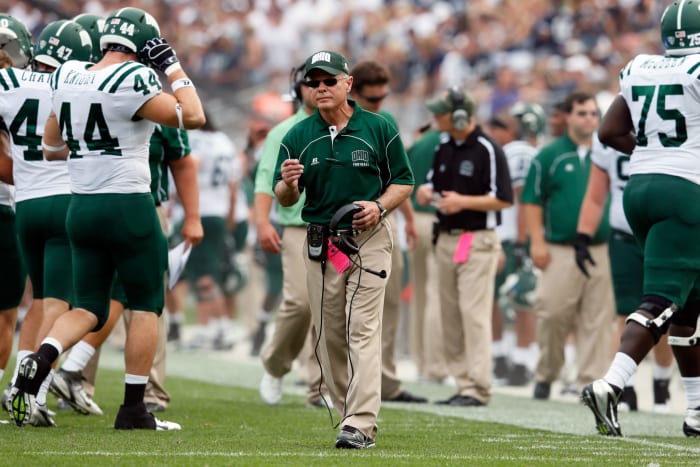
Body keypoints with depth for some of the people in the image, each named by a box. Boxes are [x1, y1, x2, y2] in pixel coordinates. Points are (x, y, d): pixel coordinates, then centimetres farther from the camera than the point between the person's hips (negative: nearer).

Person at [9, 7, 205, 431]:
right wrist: (174, 67, 0)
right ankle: (134, 408, 6)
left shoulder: (68, 78, 6)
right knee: (147, 304, 7)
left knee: (89, 307, 12)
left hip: (81, 206, 6)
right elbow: (193, 117, -9)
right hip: (128, 205, -6)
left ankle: (41, 359, -16)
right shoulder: (133, 80, -15)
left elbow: (51, 149, 15)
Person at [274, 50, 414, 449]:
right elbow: (285, 199, 6)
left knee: (363, 330, -13)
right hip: (320, 243, 4)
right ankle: (349, 412, 17)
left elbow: (404, 182, 5)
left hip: (369, 240, -4)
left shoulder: (379, 129, 0)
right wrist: (288, 184, -18)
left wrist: (379, 206, -14)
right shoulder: (298, 136, 6)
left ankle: (361, 425, -20)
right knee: (329, 336, 6)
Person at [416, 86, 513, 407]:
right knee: (451, 316, 7)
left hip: (478, 241, -8)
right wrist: (425, 193, 1)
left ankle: (478, 389, -12)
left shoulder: (487, 150, -10)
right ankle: (463, 384, 12)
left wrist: (463, 202, -19)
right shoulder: (444, 146, 12)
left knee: (474, 313, -12)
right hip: (446, 239, 8)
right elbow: (431, 185, 24)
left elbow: (504, 199, -12)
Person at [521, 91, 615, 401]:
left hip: (600, 251, 3)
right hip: (559, 252, -3)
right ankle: (545, 376, 13)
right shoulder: (550, 156, 3)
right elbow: (532, 200, 2)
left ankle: (590, 382, 2)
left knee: (597, 320, -1)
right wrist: (537, 241, -7)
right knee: (553, 316, -4)